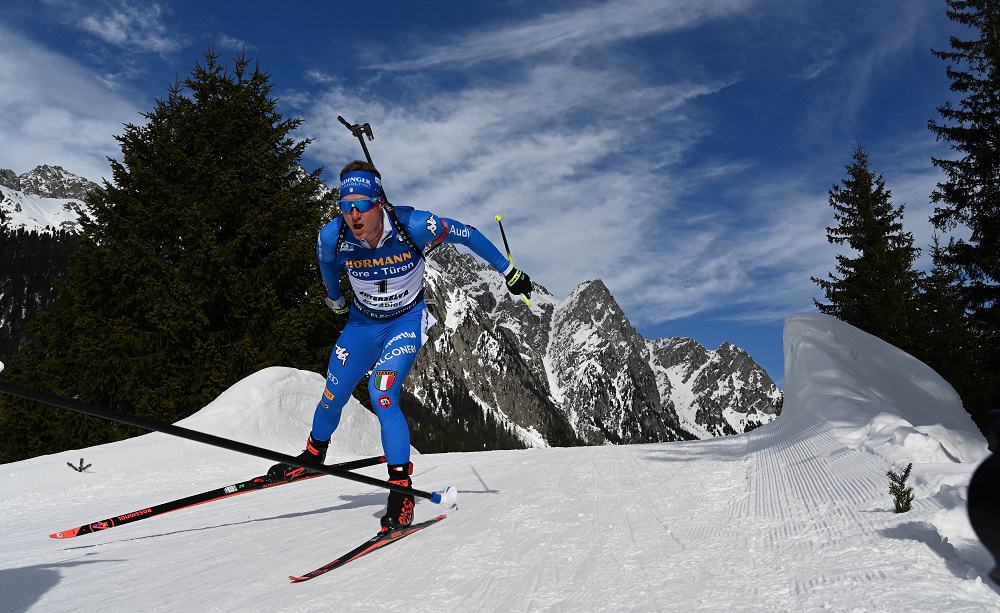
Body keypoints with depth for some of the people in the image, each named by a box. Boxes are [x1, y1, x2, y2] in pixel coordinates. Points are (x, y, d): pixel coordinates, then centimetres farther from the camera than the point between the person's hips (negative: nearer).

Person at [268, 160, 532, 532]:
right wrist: (335, 299, 24)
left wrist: (509, 272, -5)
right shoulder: (333, 237, -21)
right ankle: (314, 454, 41)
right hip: (363, 321, 3)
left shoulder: (412, 225, -30)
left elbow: (467, 235, -14)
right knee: (333, 396, 9)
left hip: (406, 322, -3)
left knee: (381, 395, -23)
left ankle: (402, 491, -14)